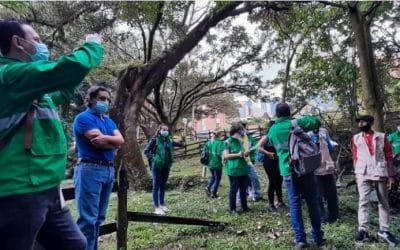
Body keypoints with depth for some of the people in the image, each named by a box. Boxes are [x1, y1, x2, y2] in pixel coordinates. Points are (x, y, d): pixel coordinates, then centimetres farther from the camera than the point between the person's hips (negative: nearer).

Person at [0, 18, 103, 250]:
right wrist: (93, 46, -4)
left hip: (44, 190, 10)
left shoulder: (28, 86, 17)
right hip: (21, 193, -10)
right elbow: (71, 68, -25)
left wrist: (87, 50, 28)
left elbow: (62, 93, 34)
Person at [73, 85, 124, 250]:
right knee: (88, 218, -6)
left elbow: (121, 140, 4)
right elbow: (99, 141, -16)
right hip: (90, 169, -8)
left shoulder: (109, 121, 19)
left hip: (109, 170, 8)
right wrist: (113, 143, 1)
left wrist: (106, 138, -13)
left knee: (99, 218, 13)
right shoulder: (84, 118, -5)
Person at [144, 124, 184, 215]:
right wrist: (152, 158, -16)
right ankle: (156, 207, 7)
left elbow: (181, 145, 14)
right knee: (156, 186, 1)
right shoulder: (155, 140, -9)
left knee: (163, 185, 15)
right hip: (157, 166, -5)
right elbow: (146, 151, -7)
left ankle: (162, 204, 28)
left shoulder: (169, 141, 6)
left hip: (166, 166, 6)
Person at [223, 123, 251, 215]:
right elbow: (225, 155, -15)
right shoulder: (228, 142, -9)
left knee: (243, 189, 14)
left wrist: (246, 153, 1)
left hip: (243, 168, 7)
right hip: (233, 170, -7)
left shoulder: (240, 141, 14)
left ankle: (244, 206, 26)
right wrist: (238, 155, -21)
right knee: (234, 189, 0)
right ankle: (232, 209, 10)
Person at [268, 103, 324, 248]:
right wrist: (302, 119, 16)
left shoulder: (272, 131, 6)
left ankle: (300, 238, 8)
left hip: (288, 172, 1)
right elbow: (316, 121, 3)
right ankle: (317, 237, 20)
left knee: (295, 204, 7)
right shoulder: (295, 124, -2)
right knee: (312, 202, 11)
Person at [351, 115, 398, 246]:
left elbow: (389, 157, 4)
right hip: (363, 174, 0)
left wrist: (391, 175, -2)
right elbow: (355, 158, 10)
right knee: (363, 201, -6)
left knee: (384, 202, 7)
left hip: (381, 173, 0)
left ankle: (384, 230, 16)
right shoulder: (356, 138, 9)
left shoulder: (381, 137, 5)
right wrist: (356, 174, 4)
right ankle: (363, 230, -5)